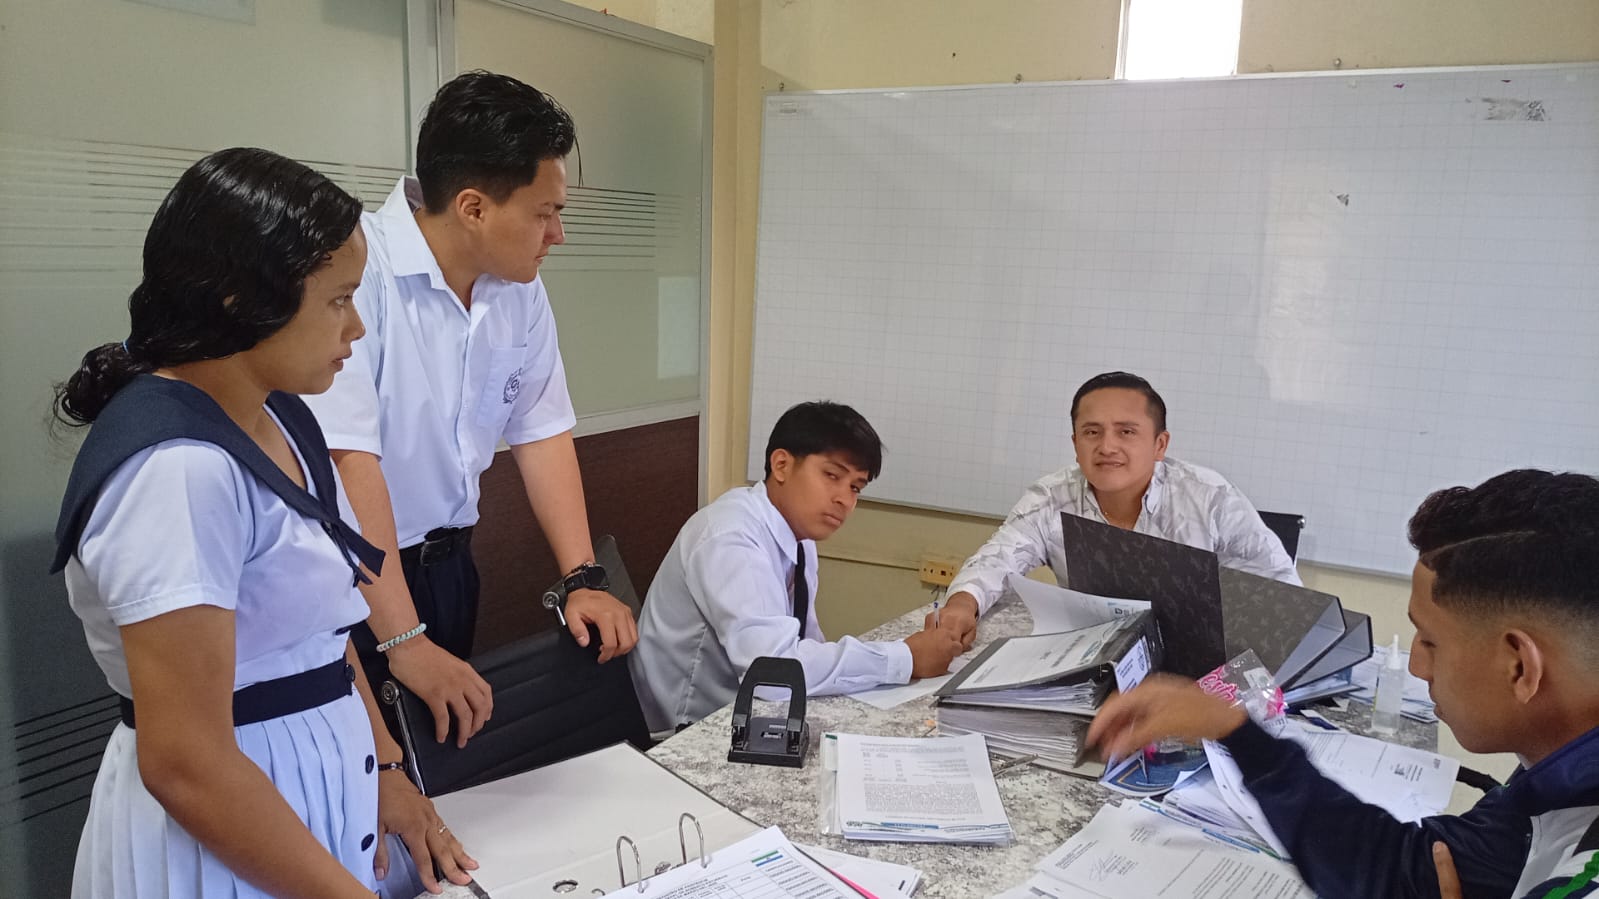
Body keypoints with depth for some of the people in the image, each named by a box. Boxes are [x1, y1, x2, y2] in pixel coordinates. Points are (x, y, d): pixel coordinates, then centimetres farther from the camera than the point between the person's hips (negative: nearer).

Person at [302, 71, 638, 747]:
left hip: (445, 564, 7)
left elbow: (542, 430, 4)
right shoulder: (356, 273, -24)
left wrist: (583, 579, -4)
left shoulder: (519, 288, 0)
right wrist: (405, 642, -28)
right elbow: (347, 462, -28)